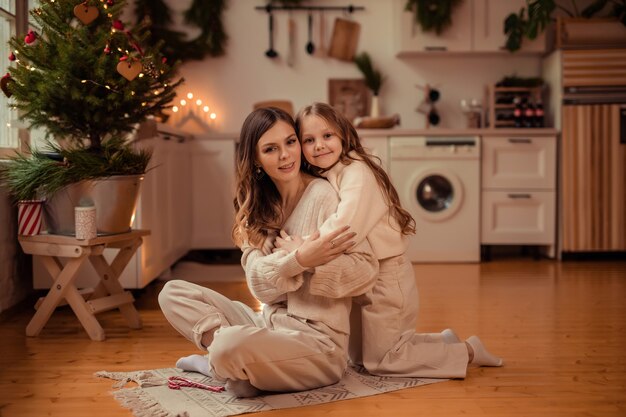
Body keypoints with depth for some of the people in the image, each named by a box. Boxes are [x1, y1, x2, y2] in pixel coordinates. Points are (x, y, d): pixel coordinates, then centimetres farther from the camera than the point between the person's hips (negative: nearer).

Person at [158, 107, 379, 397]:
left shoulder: (322, 196, -10)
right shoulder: (257, 208, 8)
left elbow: (365, 269, -15)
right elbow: (259, 283, -5)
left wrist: (304, 265, -24)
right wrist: (298, 260, -25)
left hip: (317, 339, -7)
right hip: (270, 324, 7)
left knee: (230, 347, -35)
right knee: (173, 293, 3)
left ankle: (218, 365, -1)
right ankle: (233, 363, -12)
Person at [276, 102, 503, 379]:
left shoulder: (357, 172, -21)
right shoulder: (322, 179, 8)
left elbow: (346, 228, -35)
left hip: (385, 277, -9)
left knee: (378, 362, 1)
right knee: (360, 356, 22)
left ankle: (468, 352, 12)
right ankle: (444, 341, 31)